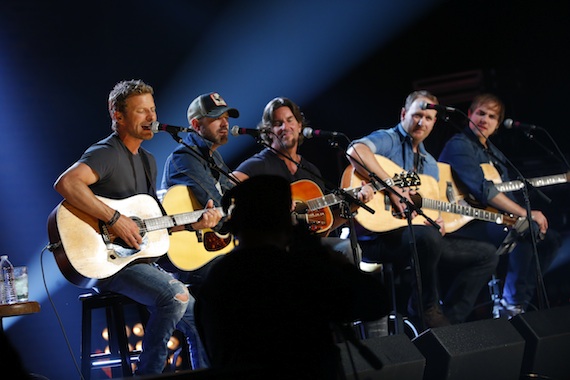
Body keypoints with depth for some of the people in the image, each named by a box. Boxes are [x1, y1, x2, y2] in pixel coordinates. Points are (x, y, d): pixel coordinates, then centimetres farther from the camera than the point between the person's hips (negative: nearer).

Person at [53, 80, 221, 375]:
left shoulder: (148, 161, 19)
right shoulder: (107, 153, -11)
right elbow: (66, 183, -30)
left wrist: (193, 223, 8)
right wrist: (115, 219, -30)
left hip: (143, 261, 9)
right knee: (175, 295, -32)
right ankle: (148, 374, -20)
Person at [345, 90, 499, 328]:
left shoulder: (430, 164, 23)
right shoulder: (388, 140, -3)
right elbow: (355, 151, -26)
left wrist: (439, 221, 1)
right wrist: (392, 186, -29)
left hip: (425, 238, 9)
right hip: (381, 236, -9)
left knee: (486, 255, 3)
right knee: (426, 237, -41)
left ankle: (448, 321, -5)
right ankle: (426, 312, -19)